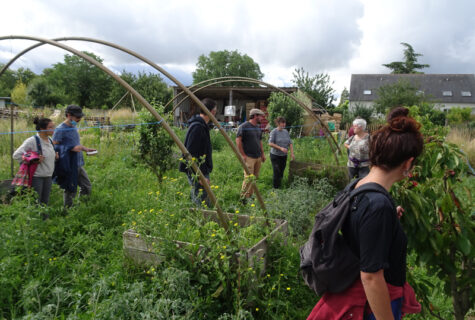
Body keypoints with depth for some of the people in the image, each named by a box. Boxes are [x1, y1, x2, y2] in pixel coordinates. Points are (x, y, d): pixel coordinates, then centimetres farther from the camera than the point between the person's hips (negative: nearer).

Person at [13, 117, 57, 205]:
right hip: (37, 176, -7)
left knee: (45, 202, 14)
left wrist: (55, 156, 4)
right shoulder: (32, 141, -14)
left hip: (48, 176, 7)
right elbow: (16, 155, -17)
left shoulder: (49, 140, 8)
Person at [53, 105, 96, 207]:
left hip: (79, 164, 8)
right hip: (68, 167, -8)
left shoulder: (74, 128, 13)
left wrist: (85, 149, 9)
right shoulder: (60, 129, -13)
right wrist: (72, 148, -23)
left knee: (87, 187, 12)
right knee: (70, 191, 3)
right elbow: (54, 146, -17)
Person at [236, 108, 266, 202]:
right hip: (249, 157, -8)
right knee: (248, 178, -10)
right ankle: (244, 198, -1)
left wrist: (263, 153, 19)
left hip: (258, 157, 8)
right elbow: (238, 141, -12)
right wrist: (243, 155, -13)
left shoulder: (258, 127, 17)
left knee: (255, 177, 9)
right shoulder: (244, 126, -9)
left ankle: (250, 195, 19)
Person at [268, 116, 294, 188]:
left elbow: (290, 143, 8)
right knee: (277, 172, -6)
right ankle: (276, 188, 4)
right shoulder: (274, 132, -10)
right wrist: (281, 148, -23)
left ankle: (280, 187, 21)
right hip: (275, 155, -5)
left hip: (284, 156, 5)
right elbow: (270, 143, -16)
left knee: (281, 173, 9)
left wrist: (292, 153, -4)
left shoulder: (286, 132, 6)